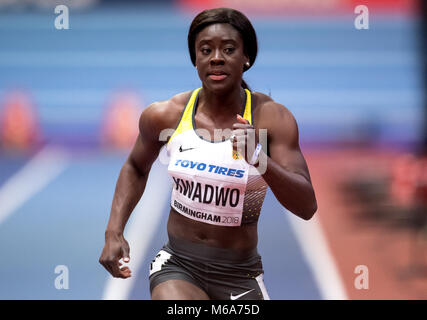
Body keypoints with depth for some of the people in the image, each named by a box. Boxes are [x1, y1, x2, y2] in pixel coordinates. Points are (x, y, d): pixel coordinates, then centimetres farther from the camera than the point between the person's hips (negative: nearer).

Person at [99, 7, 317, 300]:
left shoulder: (272, 118, -10)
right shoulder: (164, 116, -4)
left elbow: (307, 207, -16)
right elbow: (136, 168, 18)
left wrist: (260, 161, -32)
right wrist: (114, 232, 6)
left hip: (239, 276, 0)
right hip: (178, 265, 0)